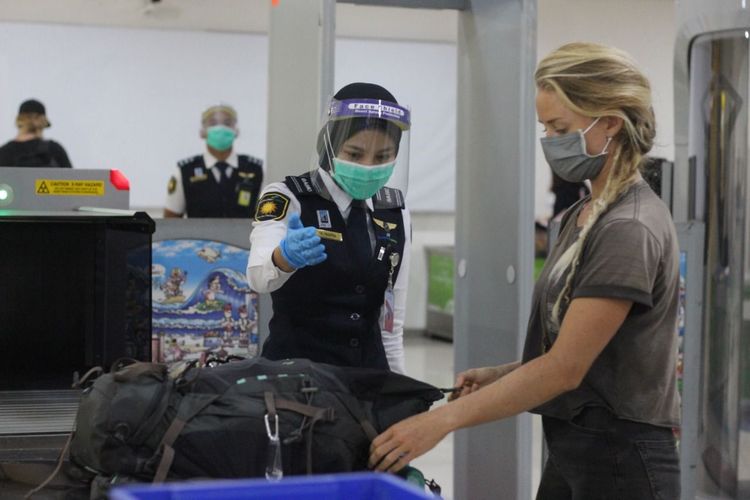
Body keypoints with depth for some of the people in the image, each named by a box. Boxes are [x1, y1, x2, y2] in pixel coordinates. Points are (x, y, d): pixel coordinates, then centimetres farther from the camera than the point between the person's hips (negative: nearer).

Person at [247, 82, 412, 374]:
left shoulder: (395, 214, 6)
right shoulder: (287, 199, -9)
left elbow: (391, 318, 11)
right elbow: (259, 276, -28)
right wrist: (285, 256, -48)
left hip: (368, 370, 5)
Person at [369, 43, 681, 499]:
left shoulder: (630, 229, -18)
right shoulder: (584, 215, 10)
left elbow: (565, 367, -21)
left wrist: (444, 420, -21)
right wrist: (501, 375, -1)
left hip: (620, 463, -8)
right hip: (572, 451, 8)